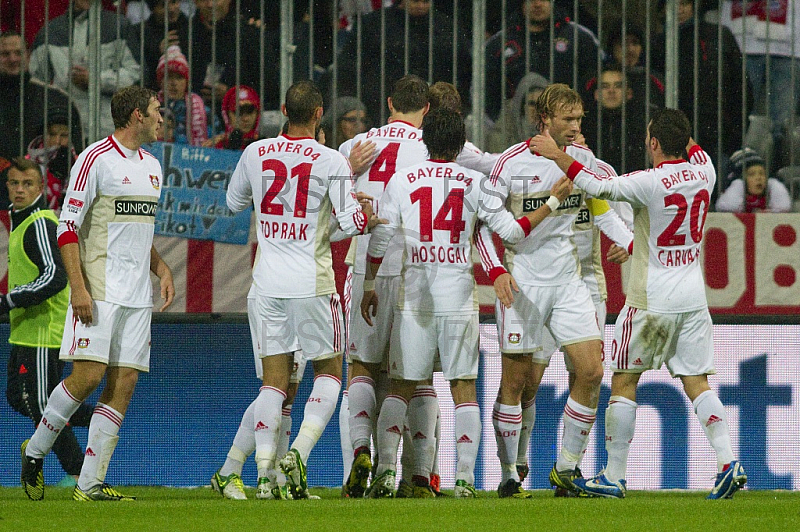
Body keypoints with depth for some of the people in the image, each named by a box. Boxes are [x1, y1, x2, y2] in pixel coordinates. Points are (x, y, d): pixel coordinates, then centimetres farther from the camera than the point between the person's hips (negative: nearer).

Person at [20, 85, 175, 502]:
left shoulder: (151, 167, 18)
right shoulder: (96, 159, -7)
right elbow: (68, 227, -10)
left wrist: (160, 269, 12)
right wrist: (78, 287, -18)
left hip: (137, 295, 7)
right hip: (99, 290, -7)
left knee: (124, 382, -2)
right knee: (87, 376, -15)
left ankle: (91, 483, -1)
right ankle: (35, 450, 6)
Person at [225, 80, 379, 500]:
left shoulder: (256, 153, 2)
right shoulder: (331, 162, -9)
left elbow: (234, 202, 17)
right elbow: (351, 221, -9)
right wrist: (369, 220, 13)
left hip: (268, 282, 3)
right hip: (312, 283, -3)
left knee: (273, 378, 6)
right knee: (328, 371, 11)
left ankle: (265, 470, -4)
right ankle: (299, 452, -9)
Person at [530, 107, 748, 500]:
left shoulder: (651, 183, -17)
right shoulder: (703, 173, 2)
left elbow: (600, 187, -21)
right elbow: (695, 151, 26)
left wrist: (557, 154, -15)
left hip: (651, 301, -6)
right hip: (693, 298, 6)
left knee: (623, 381, 5)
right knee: (696, 383, 7)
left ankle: (614, 477, 7)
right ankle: (728, 463, -8)